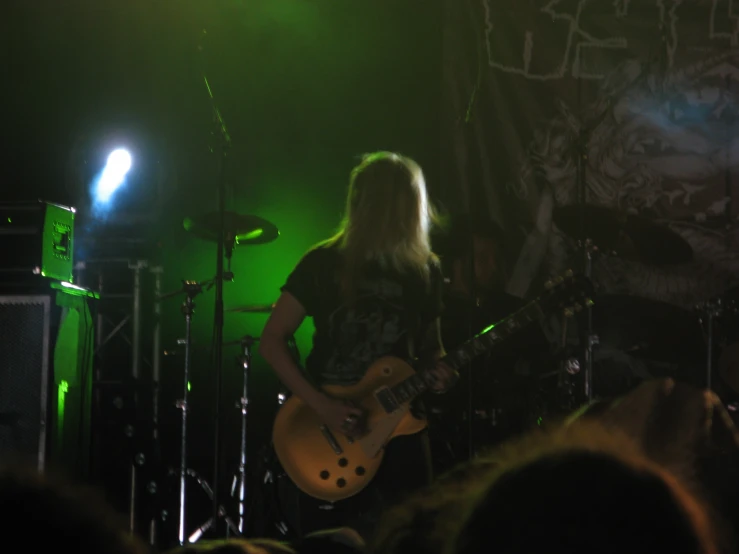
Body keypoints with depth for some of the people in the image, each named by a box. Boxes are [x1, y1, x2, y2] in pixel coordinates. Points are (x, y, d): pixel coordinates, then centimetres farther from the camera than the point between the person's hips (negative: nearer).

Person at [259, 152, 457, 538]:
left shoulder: (424, 270, 3)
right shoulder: (324, 264, -8)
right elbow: (271, 341, -8)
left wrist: (436, 369, -8)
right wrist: (320, 405, -17)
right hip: (329, 431, -3)